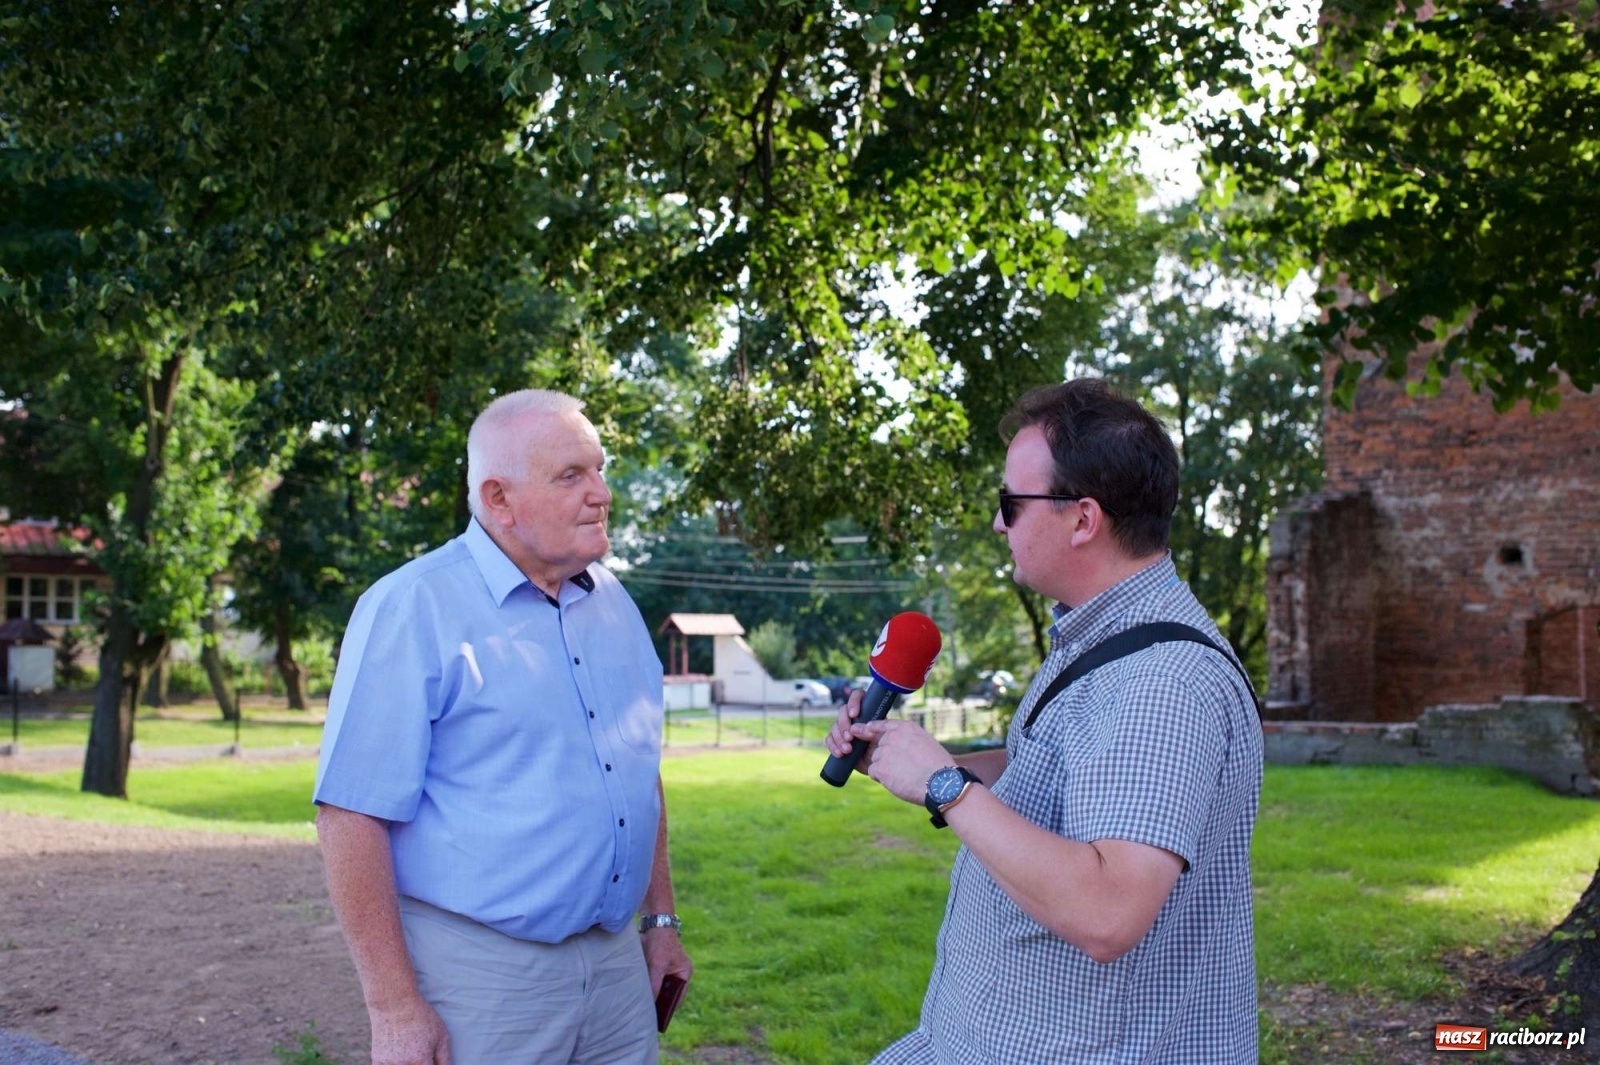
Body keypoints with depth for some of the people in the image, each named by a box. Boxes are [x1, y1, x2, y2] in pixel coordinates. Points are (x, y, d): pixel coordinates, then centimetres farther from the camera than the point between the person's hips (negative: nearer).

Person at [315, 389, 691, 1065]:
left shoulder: (613, 602, 9)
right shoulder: (411, 610, -12)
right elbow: (352, 814, -15)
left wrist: (660, 919, 16)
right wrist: (394, 1008, -16)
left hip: (618, 960, 6)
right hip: (480, 973, -6)